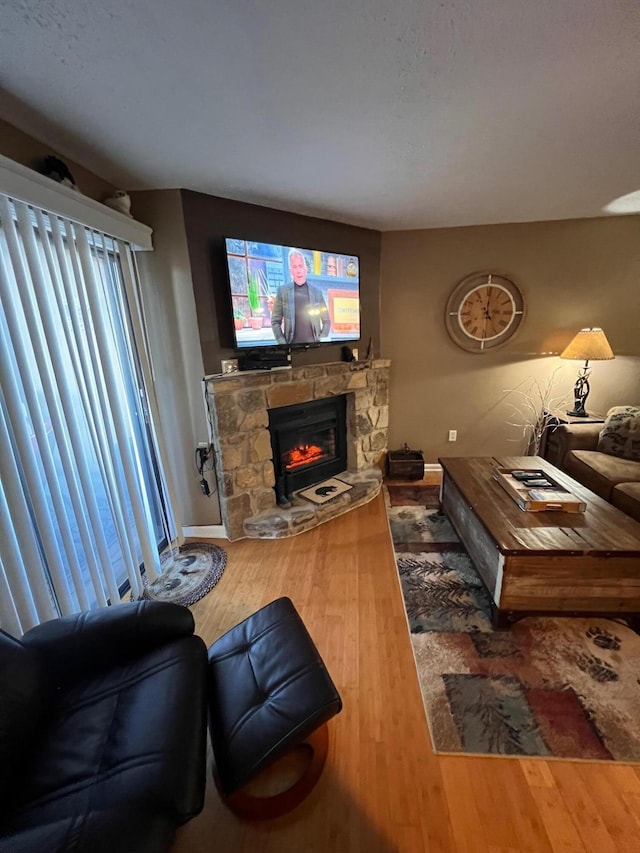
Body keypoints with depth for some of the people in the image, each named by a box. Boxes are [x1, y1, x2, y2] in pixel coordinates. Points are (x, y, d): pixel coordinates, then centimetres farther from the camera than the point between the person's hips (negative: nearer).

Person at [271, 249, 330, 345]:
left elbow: (326, 321, 11)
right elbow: (275, 321, 3)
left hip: (313, 343, 2)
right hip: (292, 344, -1)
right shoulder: (282, 291, 3)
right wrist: (282, 343, -7)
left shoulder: (317, 291, 7)